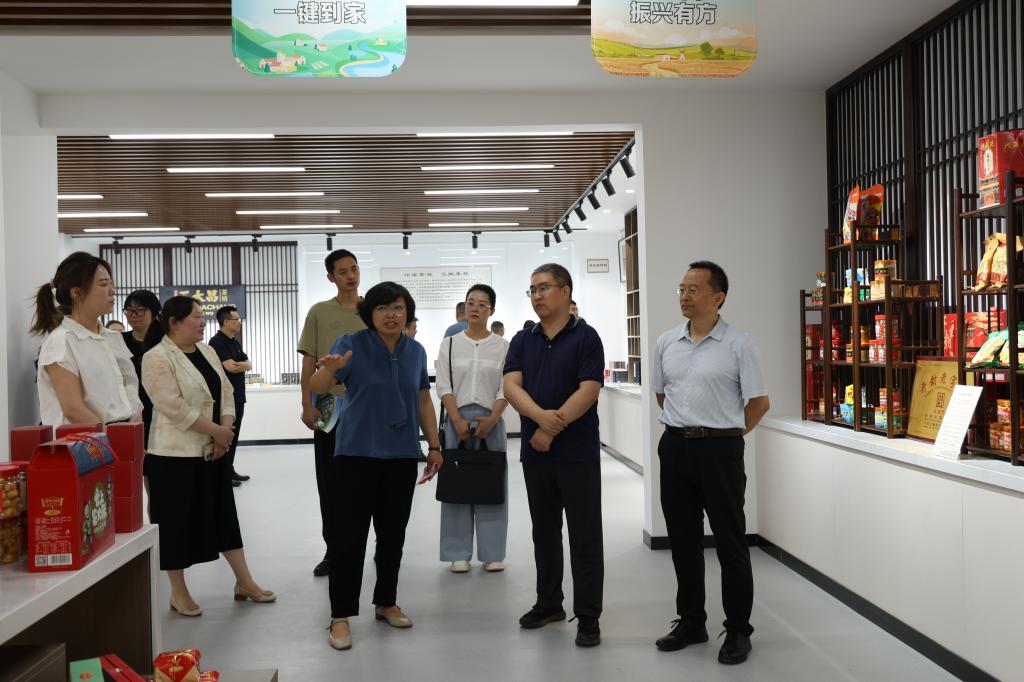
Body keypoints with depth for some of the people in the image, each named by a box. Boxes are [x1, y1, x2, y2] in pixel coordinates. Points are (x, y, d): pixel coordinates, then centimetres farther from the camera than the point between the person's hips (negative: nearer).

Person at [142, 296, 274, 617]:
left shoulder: (206, 351, 10)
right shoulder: (157, 358, -14)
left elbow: (226, 392, 9)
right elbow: (174, 407, -22)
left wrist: (224, 433, -6)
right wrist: (217, 431, -17)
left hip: (212, 450, 7)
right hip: (175, 453, -7)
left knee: (224, 515, 12)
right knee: (177, 522, 3)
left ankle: (244, 582, 20)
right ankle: (178, 592, 16)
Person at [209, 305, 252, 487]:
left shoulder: (235, 342, 17)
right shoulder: (217, 342, -11)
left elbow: (248, 364, 10)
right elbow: (229, 366, -21)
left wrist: (237, 365, -9)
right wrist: (242, 365, -3)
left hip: (238, 396, 9)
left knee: (234, 436, 12)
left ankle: (230, 470, 20)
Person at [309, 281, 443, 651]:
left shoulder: (416, 351, 6)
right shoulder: (351, 344, -8)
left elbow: (424, 401, 13)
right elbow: (318, 387, -20)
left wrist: (434, 446, 10)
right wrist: (329, 370, -42)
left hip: (402, 455, 4)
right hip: (358, 452, -4)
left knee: (393, 533, 11)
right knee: (349, 534, -3)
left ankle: (386, 602, 26)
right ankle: (340, 615, 6)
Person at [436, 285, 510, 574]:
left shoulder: (502, 346, 3)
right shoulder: (449, 345, 4)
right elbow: (444, 387, -1)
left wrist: (492, 419, -13)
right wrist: (458, 421, -11)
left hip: (491, 420, 0)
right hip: (457, 420, 0)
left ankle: (492, 553, 11)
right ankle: (459, 554, 10)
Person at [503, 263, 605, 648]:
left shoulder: (585, 337, -5)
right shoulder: (522, 341, 9)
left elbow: (588, 391, -14)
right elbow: (511, 386, -5)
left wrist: (552, 428, -16)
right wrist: (540, 416, -23)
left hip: (578, 453, -5)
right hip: (535, 453, 5)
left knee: (584, 535, 1)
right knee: (544, 532, 15)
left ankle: (588, 616, 8)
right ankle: (549, 604, 28)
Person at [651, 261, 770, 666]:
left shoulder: (737, 344, -8)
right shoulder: (666, 343, 6)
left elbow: (759, 402, -2)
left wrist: (727, 433, 5)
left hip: (719, 450, -5)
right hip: (675, 447, 5)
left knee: (730, 542, 3)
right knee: (683, 540, 12)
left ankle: (738, 631, 14)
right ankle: (690, 622, 26)